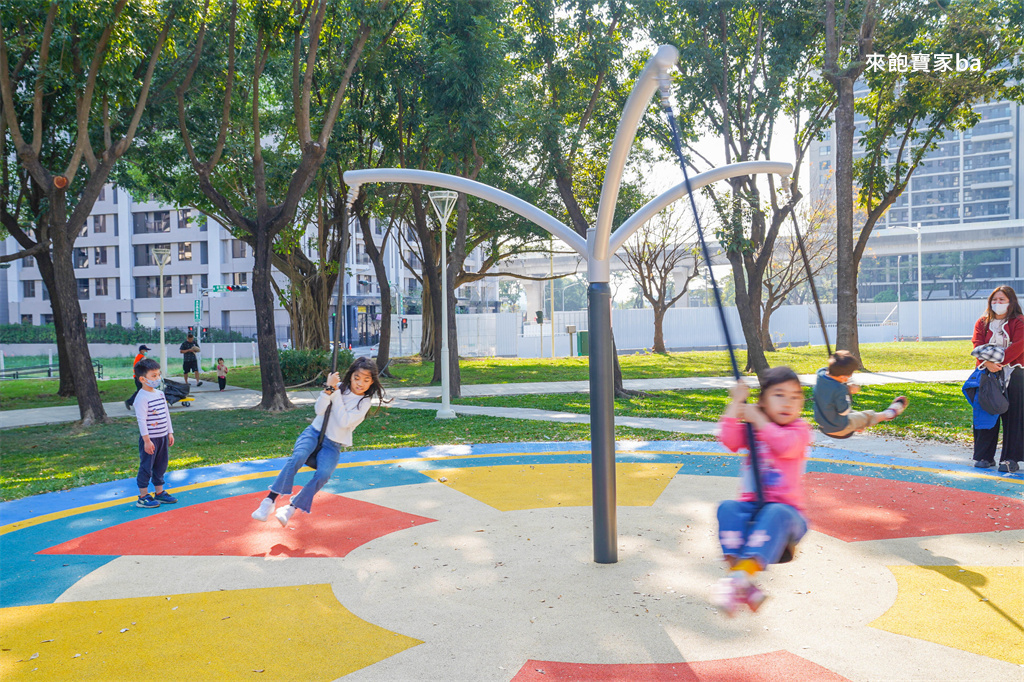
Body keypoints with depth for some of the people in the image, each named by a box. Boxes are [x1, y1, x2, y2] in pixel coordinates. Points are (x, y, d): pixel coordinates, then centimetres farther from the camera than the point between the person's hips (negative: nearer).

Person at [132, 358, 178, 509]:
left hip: (163, 437, 8)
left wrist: (170, 433, 16)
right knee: (146, 467, 1)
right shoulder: (142, 398, -16)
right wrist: (147, 440, -20)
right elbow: (141, 420, -18)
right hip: (149, 439, -8)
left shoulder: (160, 394, 9)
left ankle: (159, 493, 27)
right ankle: (143, 497, 11)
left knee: (161, 466, 16)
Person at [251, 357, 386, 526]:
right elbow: (319, 410, -10)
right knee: (298, 457, -30)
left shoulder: (365, 402, -4)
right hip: (314, 432, 1)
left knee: (323, 474, -28)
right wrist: (329, 389, -23)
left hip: (333, 445, 0)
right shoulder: (340, 387, 0)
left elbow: (343, 422, -17)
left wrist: (335, 393, -18)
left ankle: (291, 507, -14)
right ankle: (269, 501, -29)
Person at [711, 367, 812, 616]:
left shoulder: (799, 430, 3)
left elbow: (785, 445, -21)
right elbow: (728, 439, -8)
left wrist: (758, 418, -14)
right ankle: (743, 585, -39)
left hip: (785, 509, -3)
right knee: (727, 508, -28)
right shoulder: (751, 430, 12)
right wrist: (736, 403, -9)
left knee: (778, 514, -37)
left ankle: (741, 575, -47)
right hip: (751, 508, 3)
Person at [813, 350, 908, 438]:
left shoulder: (821, 374, -14)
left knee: (853, 413, 34)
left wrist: (847, 389, -4)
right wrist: (848, 391, -12)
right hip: (839, 429, -7)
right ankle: (887, 414, 42)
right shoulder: (839, 390, -36)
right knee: (868, 416, 18)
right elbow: (844, 411, -21)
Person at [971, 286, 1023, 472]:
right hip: (987, 373, 3)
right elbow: (977, 345, -2)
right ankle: (985, 456, 12)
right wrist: (987, 362, -19)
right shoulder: (982, 323, 11)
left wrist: (999, 362, -20)